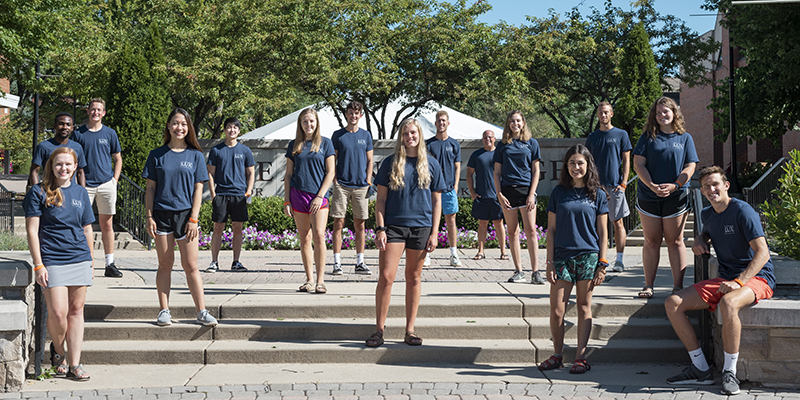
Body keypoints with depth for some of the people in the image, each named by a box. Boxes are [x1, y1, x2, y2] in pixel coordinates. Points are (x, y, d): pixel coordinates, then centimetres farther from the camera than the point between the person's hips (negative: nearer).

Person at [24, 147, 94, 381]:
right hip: (52, 261, -4)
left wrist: (89, 260, 14)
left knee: (76, 310, 4)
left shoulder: (80, 193, 12)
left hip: (80, 259, 4)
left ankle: (74, 365, 9)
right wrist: (38, 265, -9)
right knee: (58, 313, -9)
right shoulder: (39, 192, -1)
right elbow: (32, 231, -4)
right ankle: (58, 350, 21)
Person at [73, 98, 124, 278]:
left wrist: (115, 180, 3)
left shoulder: (110, 133, 8)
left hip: (106, 184, 1)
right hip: (85, 185, -1)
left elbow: (117, 159, 14)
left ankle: (110, 264, 7)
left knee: (107, 224, 4)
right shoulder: (78, 134, 5)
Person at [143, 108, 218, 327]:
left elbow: (198, 189, 3)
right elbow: (150, 188, 6)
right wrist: (149, 217, -1)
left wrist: (193, 219, -5)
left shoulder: (195, 155, 5)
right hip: (161, 214, 1)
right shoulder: (157, 155, 6)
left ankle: (202, 312, 1)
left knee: (191, 266, -2)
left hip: (185, 214, -1)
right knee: (165, 264, 5)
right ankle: (164, 311, 12)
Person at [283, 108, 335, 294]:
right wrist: (287, 200, 4)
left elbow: (330, 172, 0)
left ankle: (320, 280, -7)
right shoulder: (294, 145, 10)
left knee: (319, 236, -12)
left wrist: (320, 196, -8)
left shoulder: (325, 143, 3)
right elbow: (288, 174, 12)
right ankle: (309, 280, 13)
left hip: (318, 196, -2)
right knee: (304, 239, 5)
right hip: (298, 195, 2)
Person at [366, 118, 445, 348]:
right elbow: (381, 199, 5)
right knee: (386, 277, -7)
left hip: (421, 226, 1)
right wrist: (380, 228, -5)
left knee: (414, 278, 7)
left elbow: (436, 201, 8)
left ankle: (410, 331, 13)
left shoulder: (431, 164, 7)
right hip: (393, 225, -1)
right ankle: (379, 329, 1)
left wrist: (434, 232, 0)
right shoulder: (390, 163, 5)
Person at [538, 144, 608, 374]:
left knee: (584, 307, 5)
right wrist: (550, 263, 1)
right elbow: (551, 230, 7)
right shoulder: (558, 193, 6)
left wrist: (602, 264, -1)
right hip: (562, 256, 1)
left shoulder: (598, 195, 4)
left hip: (588, 256, -1)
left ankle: (580, 357, 12)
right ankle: (557, 355, 14)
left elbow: (602, 233, 5)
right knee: (556, 310, -2)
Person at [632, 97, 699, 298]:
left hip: (676, 197, 0)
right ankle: (648, 286, 10)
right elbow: (638, 164, 1)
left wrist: (675, 185, -13)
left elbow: (690, 166, 3)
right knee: (651, 241, 5)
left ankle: (678, 286, 7)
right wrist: (651, 185, -14)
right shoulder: (648, 137, 8)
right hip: (648, 196, 1)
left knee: (675, 241, 3)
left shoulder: (685, 138, 9)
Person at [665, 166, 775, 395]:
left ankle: (730, 372, -26)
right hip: (726, 279, 8)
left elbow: (762, 253, -19)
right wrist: (700, 240, 13)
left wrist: (738, 282, -29)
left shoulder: (742, 211, -12)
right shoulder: (707, 215, 11)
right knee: (672, 304, -7)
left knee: (728, 303, -41)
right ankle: (701, 370, -3)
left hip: (757, 277, -8)